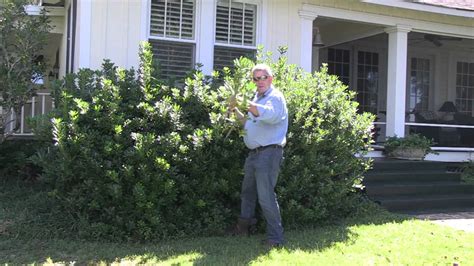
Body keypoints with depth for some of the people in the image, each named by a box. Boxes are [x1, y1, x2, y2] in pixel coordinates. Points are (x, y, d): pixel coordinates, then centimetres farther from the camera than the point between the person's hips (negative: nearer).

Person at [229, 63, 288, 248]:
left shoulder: (275, 97, -11)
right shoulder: (257, 98, 18)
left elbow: (271, 114, -34)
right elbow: (248, 122, 27)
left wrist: (251, 106, -52)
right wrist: (235, 110, 11)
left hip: (268, 153, -9)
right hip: (254, 153, 9)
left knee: (266, 196, -10)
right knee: (248, 191, 21)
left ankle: (275, 237, -3)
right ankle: (244, 226, 38)